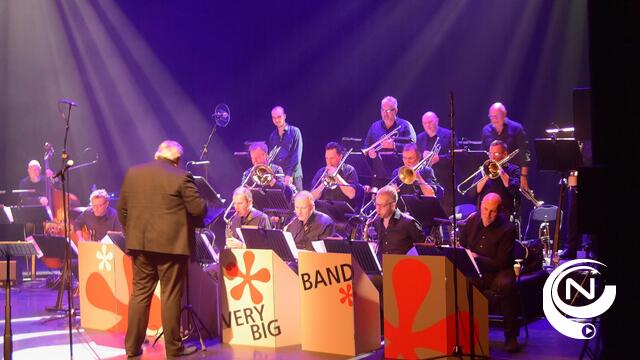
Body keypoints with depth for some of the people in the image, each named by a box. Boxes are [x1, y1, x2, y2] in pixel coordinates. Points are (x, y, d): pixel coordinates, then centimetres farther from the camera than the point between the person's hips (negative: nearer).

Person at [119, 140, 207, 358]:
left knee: (140, 293, 10)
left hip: (140, 244, 4)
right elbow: (199, 209, -10)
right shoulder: (181, 177, -8)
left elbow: (122, 210, 11)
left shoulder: (133, 173, 7)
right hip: (171, 244, -4)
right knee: (171, 295, 2)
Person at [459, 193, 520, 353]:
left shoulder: (507, 229, -10)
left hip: (497, 272, -4)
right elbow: (461, 246, 19)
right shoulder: (472, 221, 6)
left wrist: (477, 258, -23)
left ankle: (511, 336, -21)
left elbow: (501, 263, -15)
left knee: (506, 284, -38)